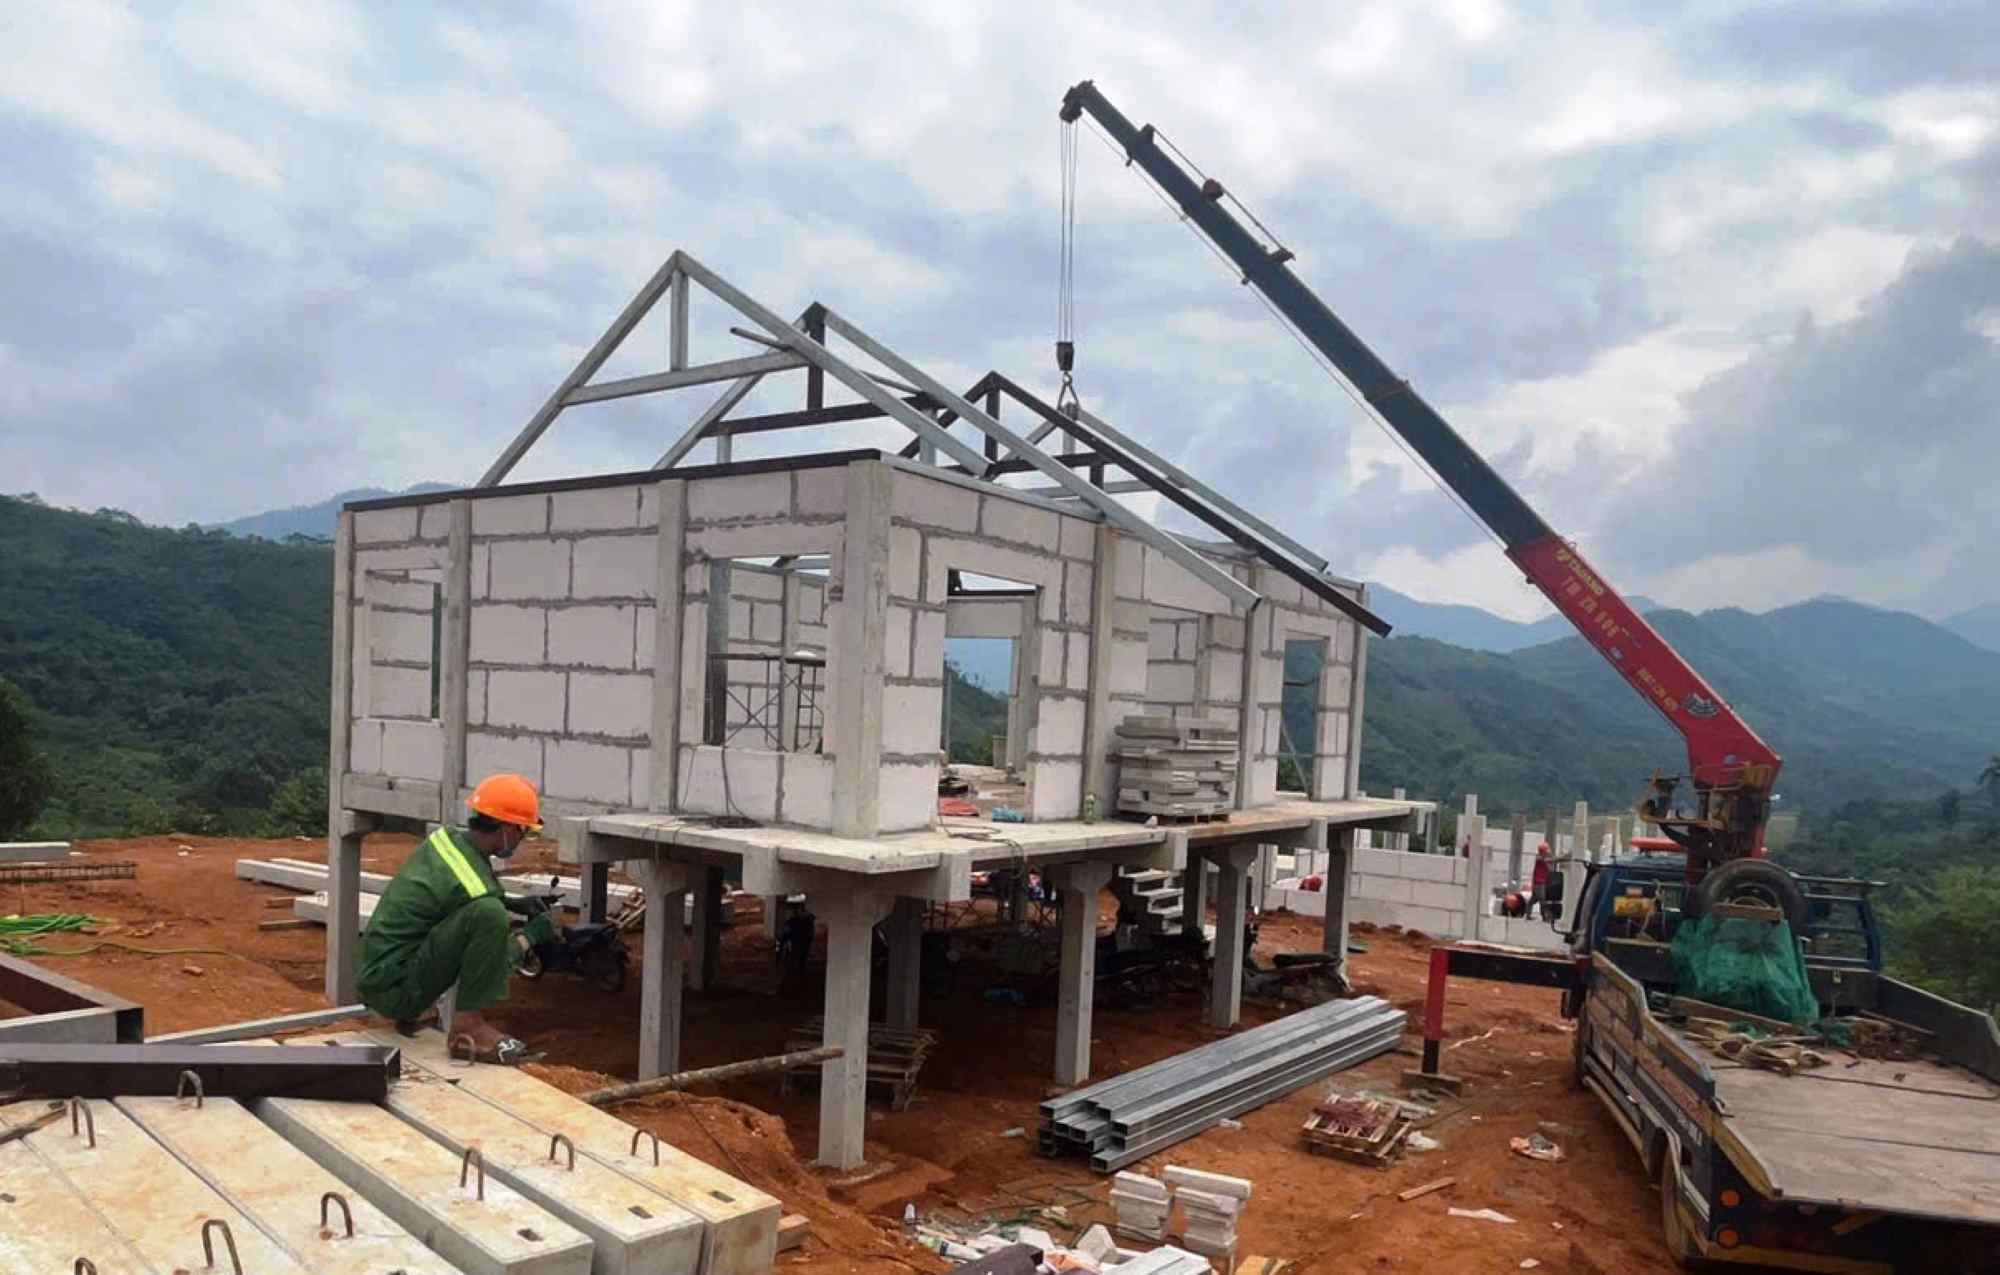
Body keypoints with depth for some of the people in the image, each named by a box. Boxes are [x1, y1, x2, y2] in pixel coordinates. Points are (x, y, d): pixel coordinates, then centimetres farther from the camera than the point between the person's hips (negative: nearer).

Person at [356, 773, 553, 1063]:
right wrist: (533, 934, 9)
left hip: (374, 975, 9)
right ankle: (468, 1024, -17)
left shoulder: (444, 837, 2)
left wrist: (515, 903, 18)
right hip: (394, 991, -9)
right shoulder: (474, 883, -21)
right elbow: (491, 962, -7)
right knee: (488, 915, -26)